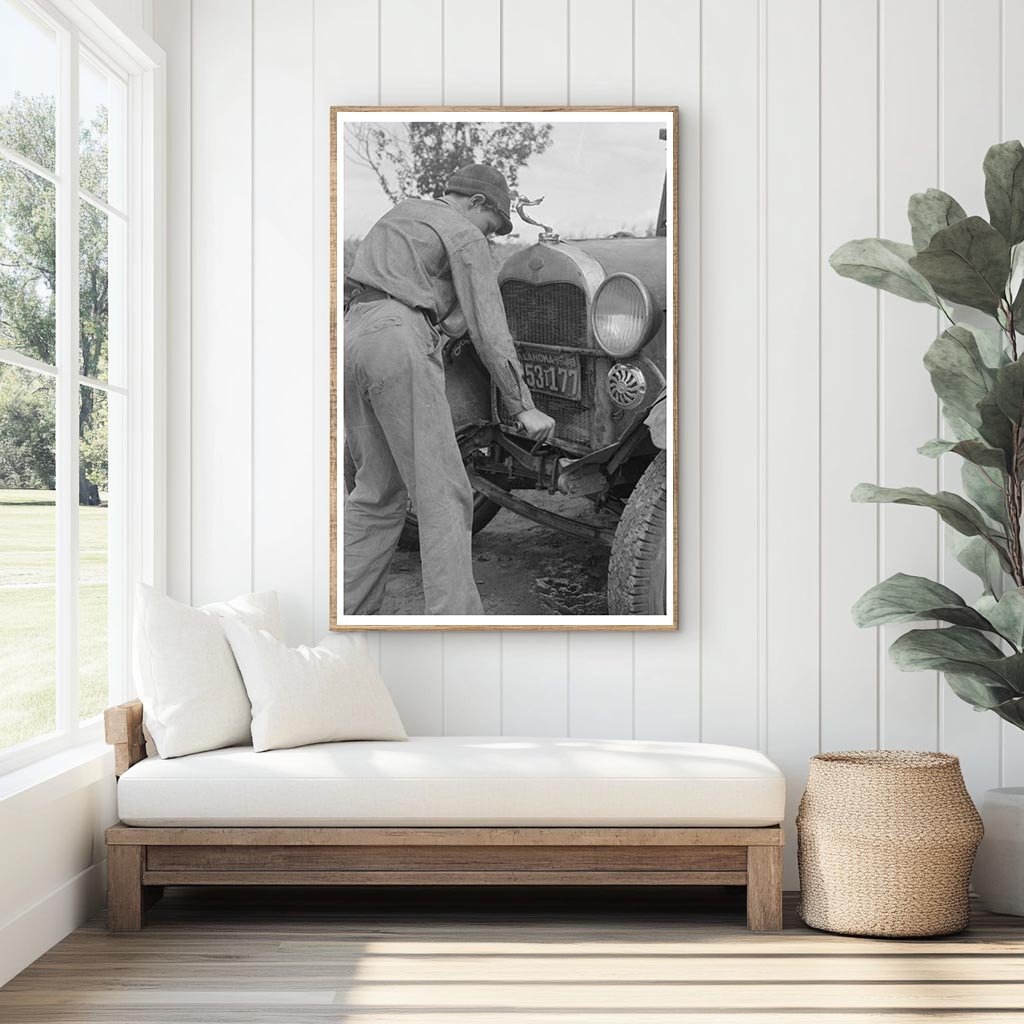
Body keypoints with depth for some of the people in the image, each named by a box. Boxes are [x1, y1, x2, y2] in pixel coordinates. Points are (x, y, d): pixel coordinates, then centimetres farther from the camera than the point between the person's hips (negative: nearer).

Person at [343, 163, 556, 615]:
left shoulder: (401, 213, 27)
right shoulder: (465, 235, 2)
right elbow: (488, 328, -4)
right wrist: (524, 407, -3)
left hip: (352, 337, 8)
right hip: (398, 342, -8)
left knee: (379, 490, 16)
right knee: (442, 494, -8)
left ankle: (348, 611, 14)